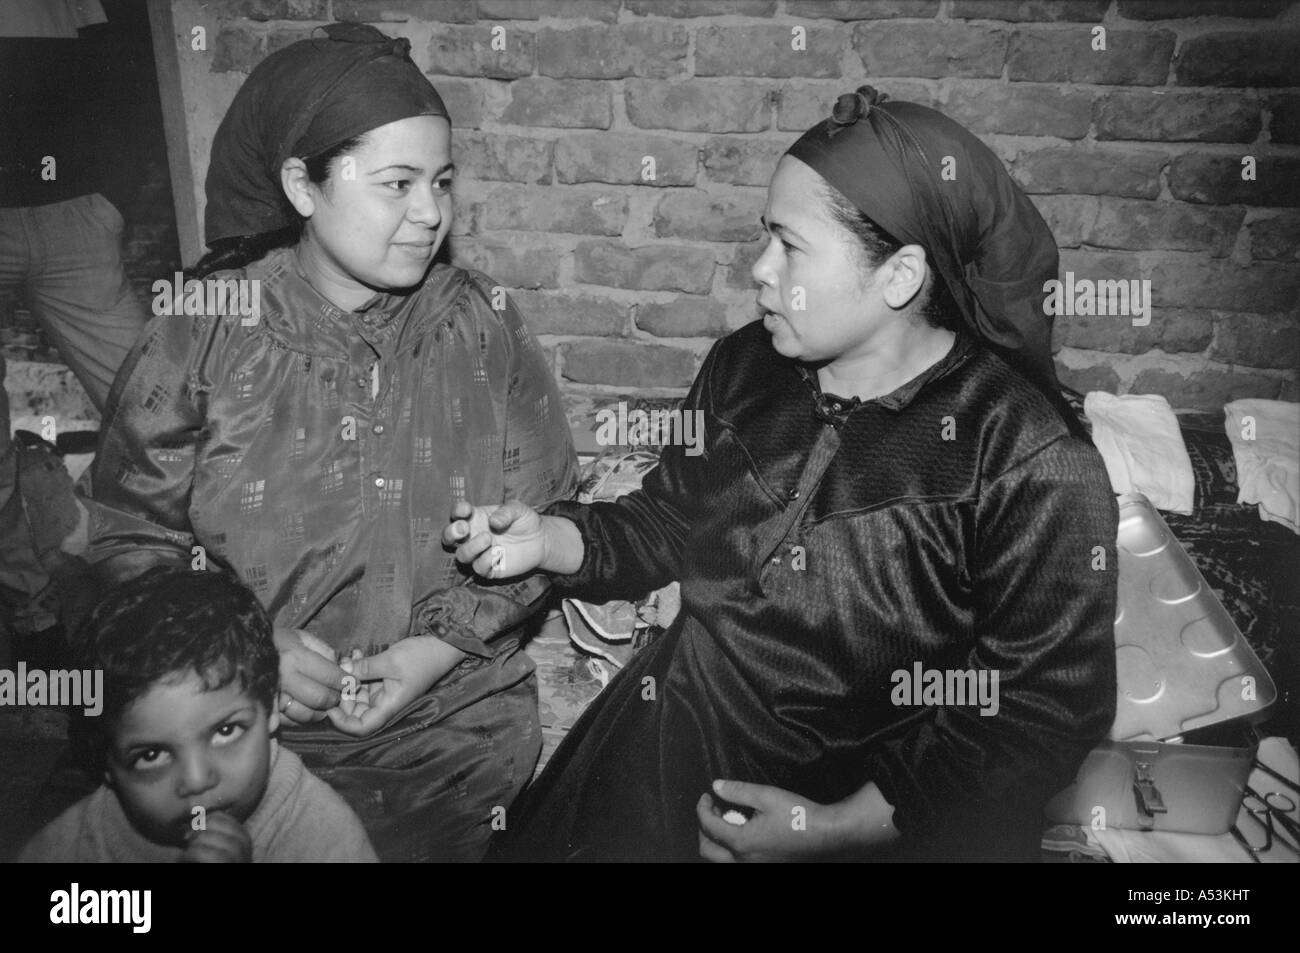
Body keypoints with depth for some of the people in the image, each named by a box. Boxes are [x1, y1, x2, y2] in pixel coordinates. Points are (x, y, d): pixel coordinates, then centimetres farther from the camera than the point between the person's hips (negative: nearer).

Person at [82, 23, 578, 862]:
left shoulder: (483, 323, -6)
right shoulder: (206, 331, -10)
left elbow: (544, 516, -4)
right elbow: (130, 533, -3)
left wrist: (444, 643, -15)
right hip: (257, 737, -1)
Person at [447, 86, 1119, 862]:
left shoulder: (1034, 469, -16)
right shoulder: (744, 368, 1)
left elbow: (1046, 713, -13)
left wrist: (835, 828, -17)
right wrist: (551, 538, -4)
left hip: (859, 807, -3)